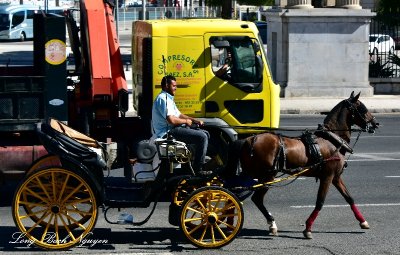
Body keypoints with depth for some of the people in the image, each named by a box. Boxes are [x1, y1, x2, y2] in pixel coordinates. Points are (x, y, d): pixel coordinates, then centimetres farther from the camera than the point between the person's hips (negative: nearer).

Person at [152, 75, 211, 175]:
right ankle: (197, 169, -20)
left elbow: (179, 115, 25)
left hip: (174, 129, 11)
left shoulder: (168, 98, 22)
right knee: (202, 137, -21)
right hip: (168, 132, -11)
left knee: (205, 133, 12)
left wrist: (195, 120, 11)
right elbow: (171, 120, -24)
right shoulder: (163, 99, -15)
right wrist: (186, 121, -7)